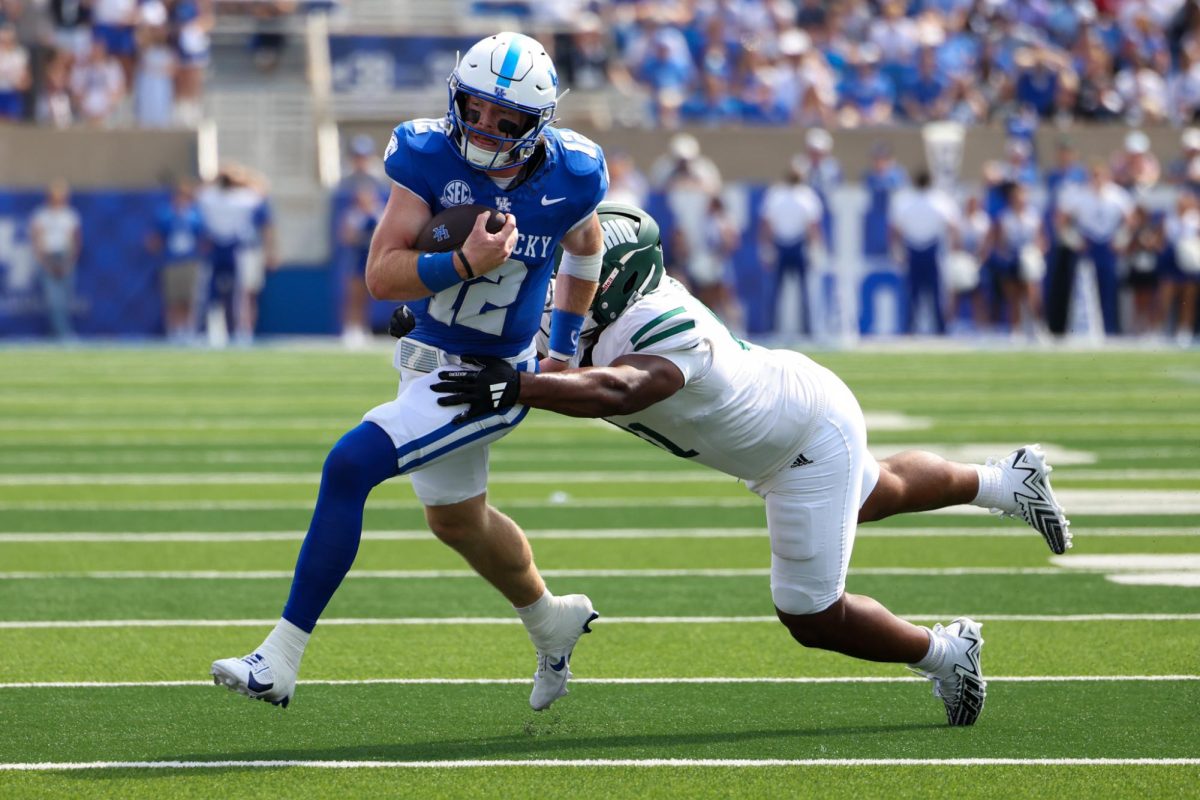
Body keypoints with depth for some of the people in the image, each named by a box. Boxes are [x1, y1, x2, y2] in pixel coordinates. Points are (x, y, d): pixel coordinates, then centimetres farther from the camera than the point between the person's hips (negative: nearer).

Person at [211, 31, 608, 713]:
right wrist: (463, 263, -36)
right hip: (427, 357, 5)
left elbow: (585, 248, 9)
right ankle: (553, 623, 54)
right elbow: (382, 274, -20)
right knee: (457, 520, 24)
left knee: (350, 466, -22)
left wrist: (568, 344, 14)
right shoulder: (431, 158, -16)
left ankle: (281, 660, -18)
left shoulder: (570, 178, -16)